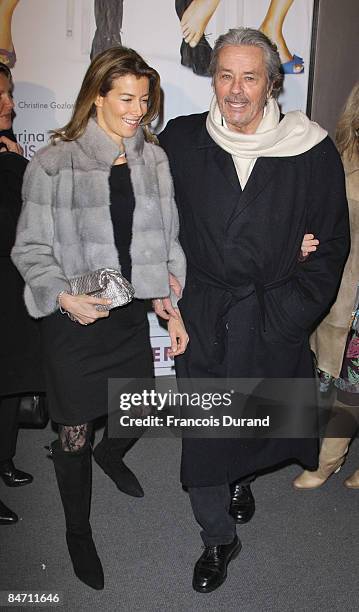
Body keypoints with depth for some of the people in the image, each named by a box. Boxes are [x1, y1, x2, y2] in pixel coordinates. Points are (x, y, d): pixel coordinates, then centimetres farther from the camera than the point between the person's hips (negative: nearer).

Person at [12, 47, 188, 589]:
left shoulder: (153, 158, 3)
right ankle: (78, 532, 35)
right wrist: (63, 296, -20)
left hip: (133, 314, 4)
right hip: (74, 320, -4)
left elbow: (167, 240, 8)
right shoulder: (53, 163, -11)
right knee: (74, 432, 8)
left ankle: (110, 454, 56)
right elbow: (31, 247, -5)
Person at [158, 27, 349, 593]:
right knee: (202, 434, 7)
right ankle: (218, 539, 32)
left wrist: (291, 313, -6)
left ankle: (241, 476, 55)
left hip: (276, 319, 0)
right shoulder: (181, 140, -2)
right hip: (202, 317, 1)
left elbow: (331, 244, 0)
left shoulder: (313, 151, -6)